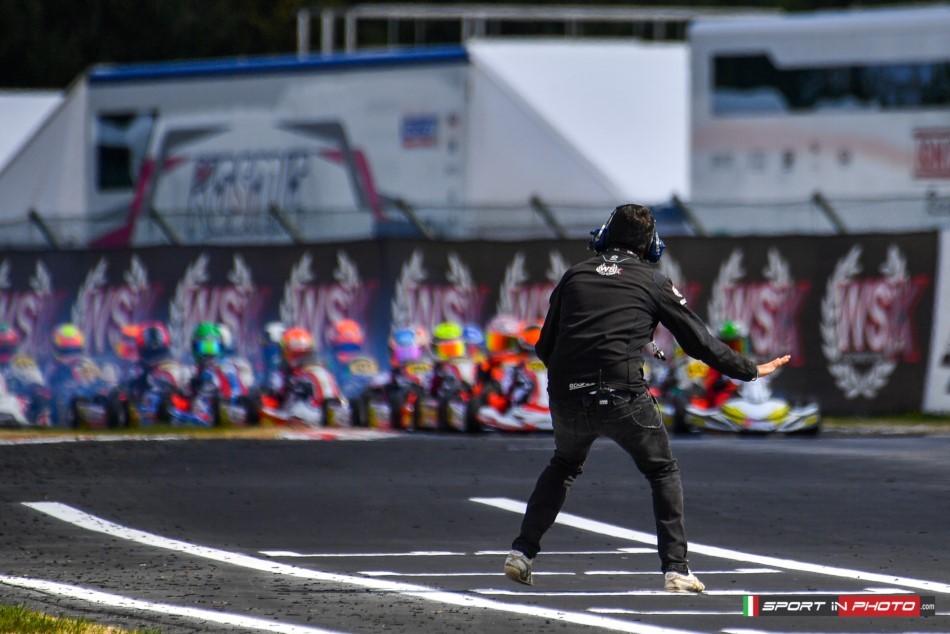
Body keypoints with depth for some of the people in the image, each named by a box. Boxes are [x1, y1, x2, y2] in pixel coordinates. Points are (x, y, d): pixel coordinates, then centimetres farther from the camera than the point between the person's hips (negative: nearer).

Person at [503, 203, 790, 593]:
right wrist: (751, 371, 21)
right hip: (623, 396, -3)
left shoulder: (575, 276, 16)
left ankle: (522, 553, 23)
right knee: (663, 473, 15)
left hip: (566, 397, 3)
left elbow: (545, 347, 18)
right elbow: (699, 341, 9)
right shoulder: (654, 282, 8)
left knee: (563, 466, 30)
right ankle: (676, 570, 4)